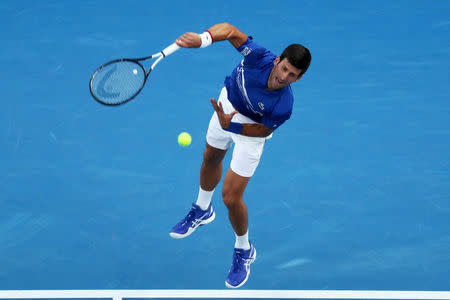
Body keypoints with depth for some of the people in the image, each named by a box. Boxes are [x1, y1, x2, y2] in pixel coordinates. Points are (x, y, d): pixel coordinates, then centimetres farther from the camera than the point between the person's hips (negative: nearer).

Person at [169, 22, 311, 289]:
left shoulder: (283, 107, -40)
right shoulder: (260, 57, -36)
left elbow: (262, 130, -23)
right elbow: (230, 30, -27)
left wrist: (230, 125, -35)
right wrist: (201, 39, -45)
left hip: (251, 131, -5)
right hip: (229, 102, 5)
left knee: (231, 196, -4)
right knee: (211, 158, 29)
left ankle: (244, 251, 26)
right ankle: (202, 211, 61)